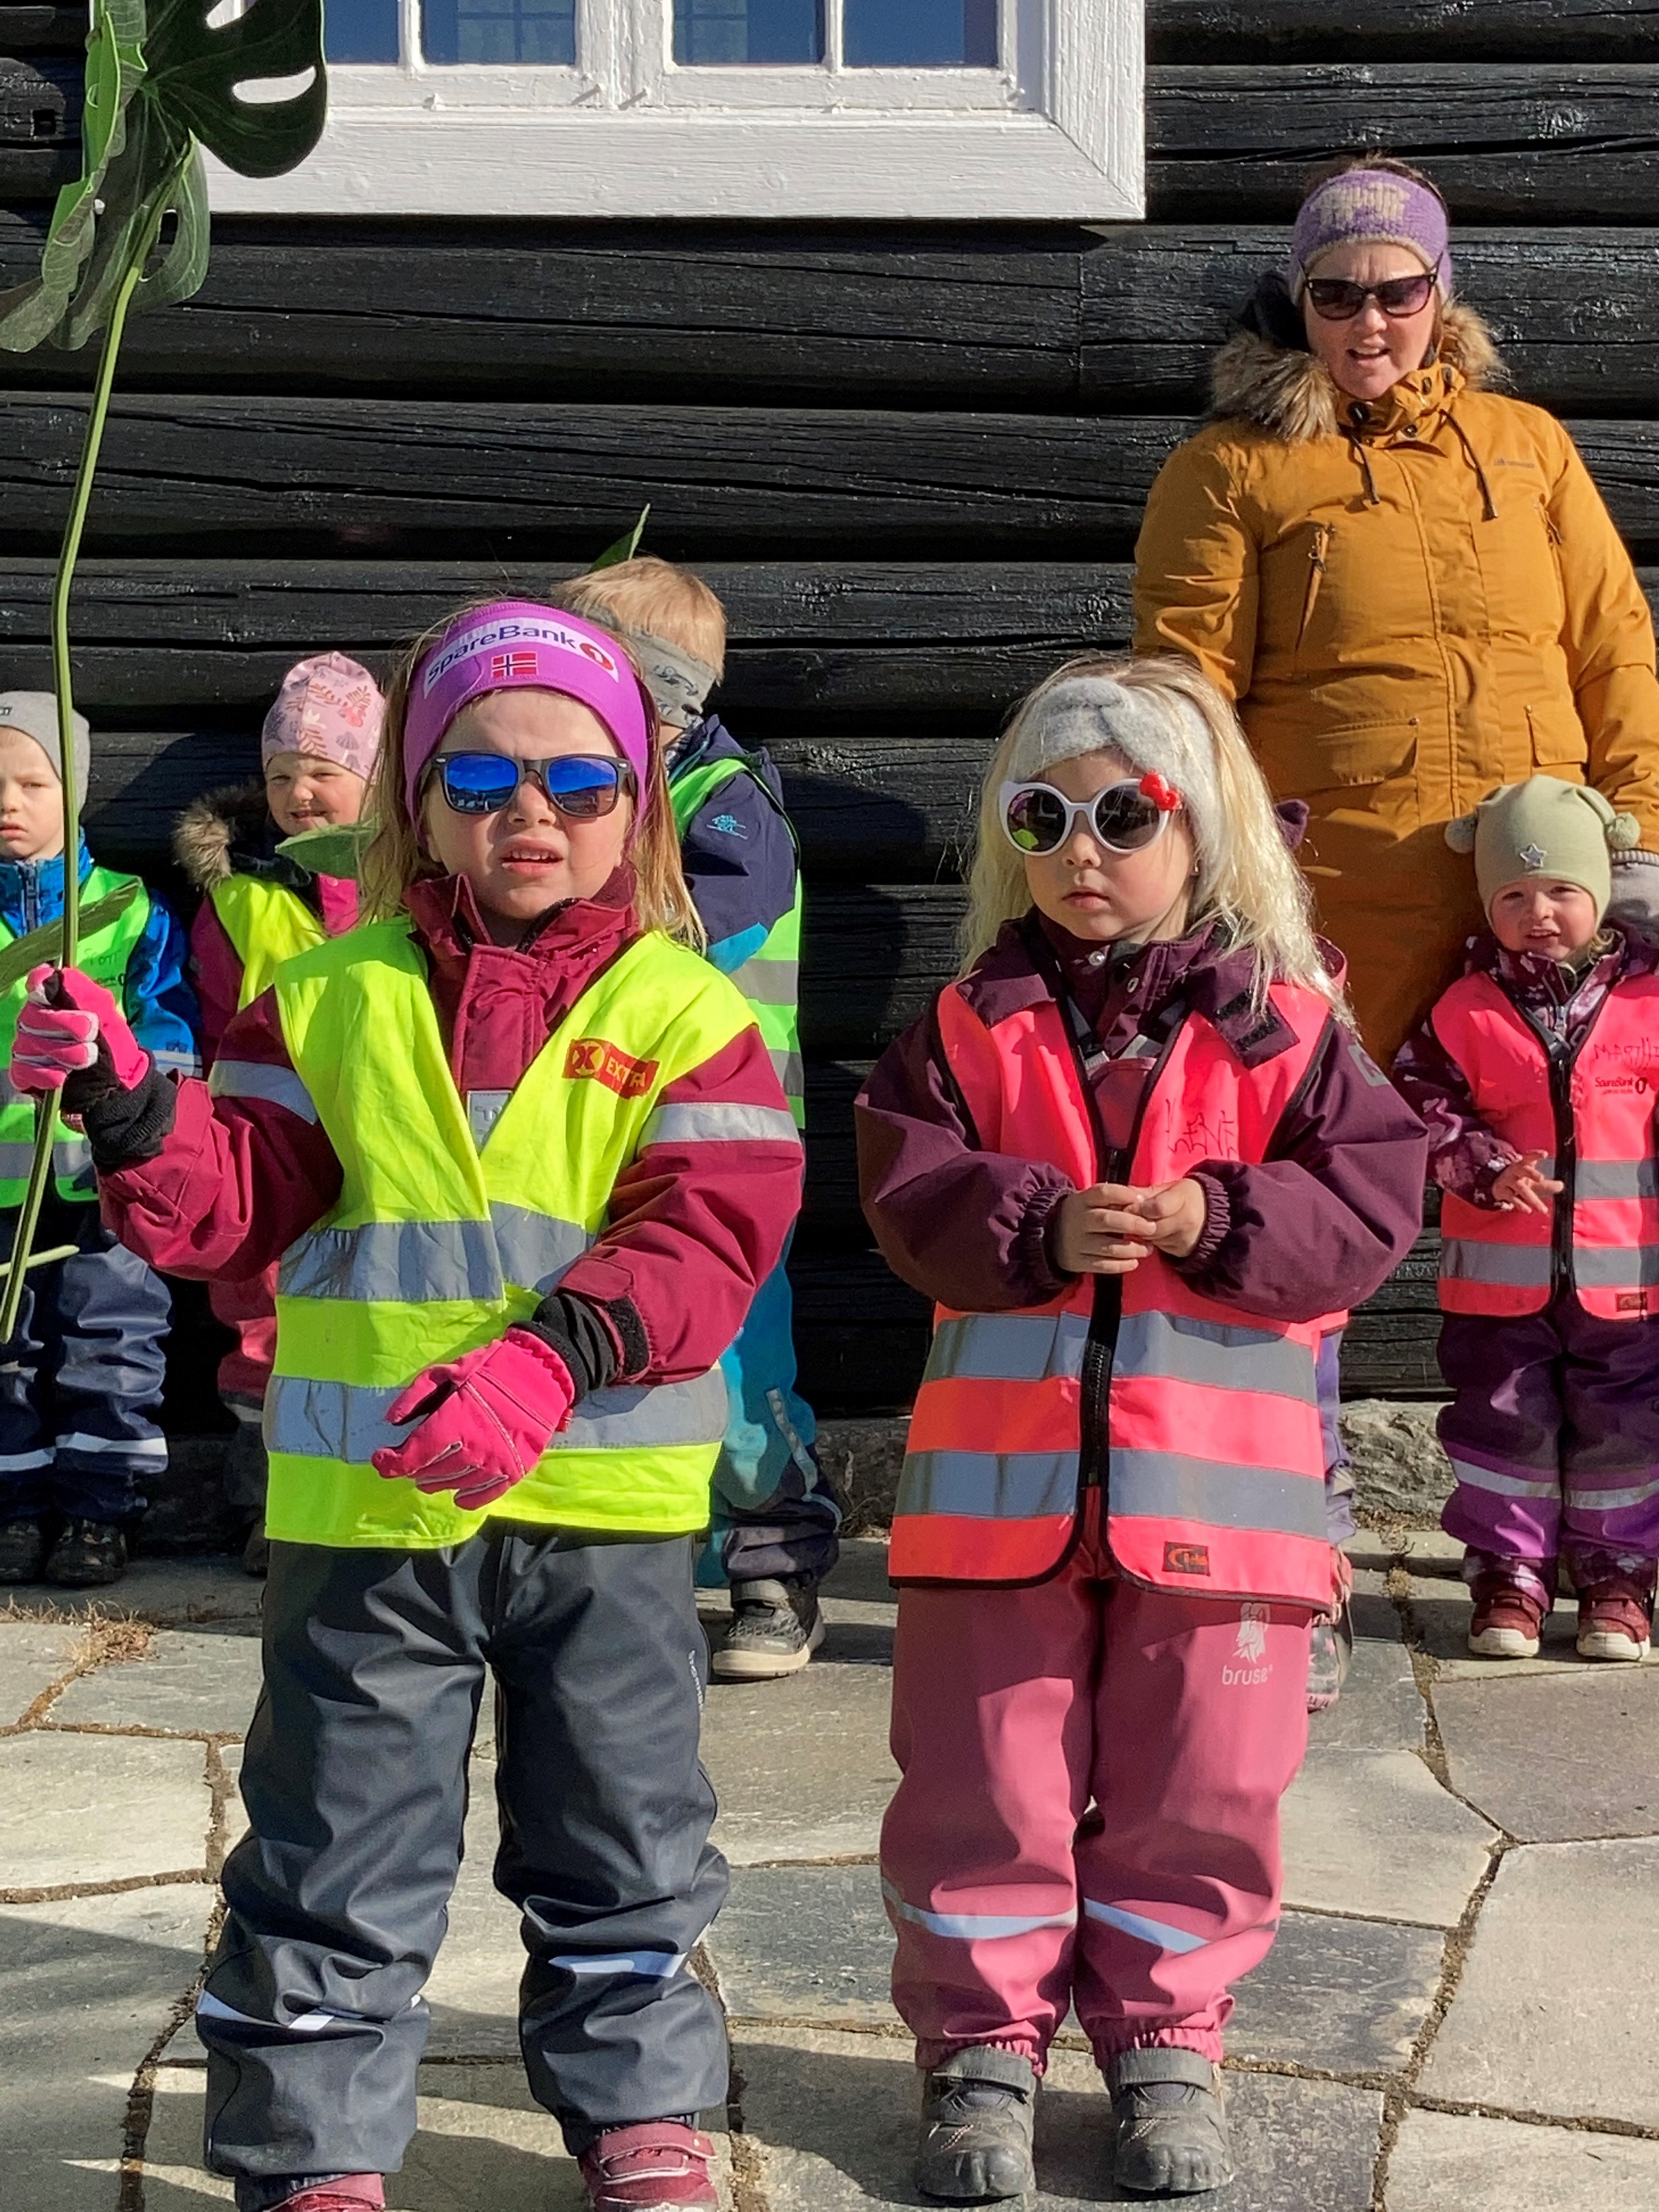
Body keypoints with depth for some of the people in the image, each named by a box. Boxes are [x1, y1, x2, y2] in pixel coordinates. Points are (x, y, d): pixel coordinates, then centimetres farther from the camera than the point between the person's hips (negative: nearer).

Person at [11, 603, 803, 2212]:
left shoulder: (684, 1011, 0)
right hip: (361, 1503, 0)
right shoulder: (330, 996, 4)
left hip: (604, 1501, 0)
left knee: (620, 1834, 15)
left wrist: (547, 1366, -25)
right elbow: (230, 1207, 1)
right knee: (336, 1841, 8)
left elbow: (705, 1234, -11)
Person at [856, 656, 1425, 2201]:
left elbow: (1367, 1207, -5)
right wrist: (1043, 1224, -21)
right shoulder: (974, 1024, 4)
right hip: (1006, 1479, 1)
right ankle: (980, 2043, 23)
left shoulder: (1287, 1021, 1)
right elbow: (909, 1196, -5)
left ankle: (1162, 2039, 28)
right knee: (985, 1780, 7)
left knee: (1195, 1787, 9)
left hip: (1214, 1484, 0)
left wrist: (1215, 1223, -20)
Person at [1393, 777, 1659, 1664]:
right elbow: (1418, 1104, -5)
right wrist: (1486, 1166, -19)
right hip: (1500, 1273, 0)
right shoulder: (1466, 1010, -2)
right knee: (1505, 1422, 8)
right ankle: (1508, 1570, 21)